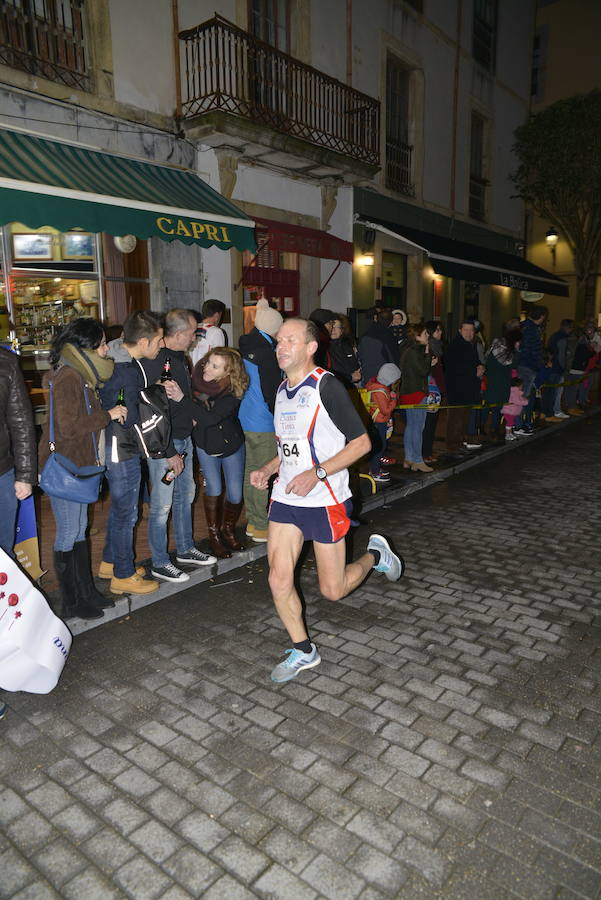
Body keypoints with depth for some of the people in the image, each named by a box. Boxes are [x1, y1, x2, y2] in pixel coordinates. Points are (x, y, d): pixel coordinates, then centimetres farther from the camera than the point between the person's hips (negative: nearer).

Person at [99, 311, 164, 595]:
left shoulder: (116, 356, 5)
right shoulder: (128, 369, -25)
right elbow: (130, 418, -23)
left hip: (115, 446, 10)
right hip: (122, 450, -10)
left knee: (119, 507, 23)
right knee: (126, 513, 4)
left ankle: (110, 561, 39)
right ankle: (123, 575, 19)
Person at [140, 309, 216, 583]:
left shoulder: (180, 358, 11)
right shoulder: (154, 362, -19)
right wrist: (170, 454, -21)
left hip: (184, 439, 10)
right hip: (163, 444, -9)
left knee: (185, 496, 19)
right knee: (162, 505, 1)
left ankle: (185, 550, 36)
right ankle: (159, 563, 15)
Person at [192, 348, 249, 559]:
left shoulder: (233, 392, -26)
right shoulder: (196, 380, -16)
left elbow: (210, 419, -37)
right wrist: (195, 418, -17)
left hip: (231, 445, -1)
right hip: (205, 444, 2)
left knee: (235, 494, 1)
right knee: (214, 489, -3)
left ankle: (228, 531, 28)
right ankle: (213, 535, 16)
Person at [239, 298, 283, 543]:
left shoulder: (247, 345, 7)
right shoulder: (266, 352, -18)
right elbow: (271, 391, -18)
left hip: (245, 419, 9)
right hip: (262, 423, -9)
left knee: (251, 469, 16)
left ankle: (252, 521, 27)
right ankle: (261, 527, 11)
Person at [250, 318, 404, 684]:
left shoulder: (327, 386, -13)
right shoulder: (282, 391, 11)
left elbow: (362, 442, -14)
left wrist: (317, 473, -22)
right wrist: (267, 469, 5)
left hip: (325, 501, -6)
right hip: (286, 498, 6)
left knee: (333, 590, 4)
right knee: (279, 581, 0)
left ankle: (374, 555, 34)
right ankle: (303, 651, 22)